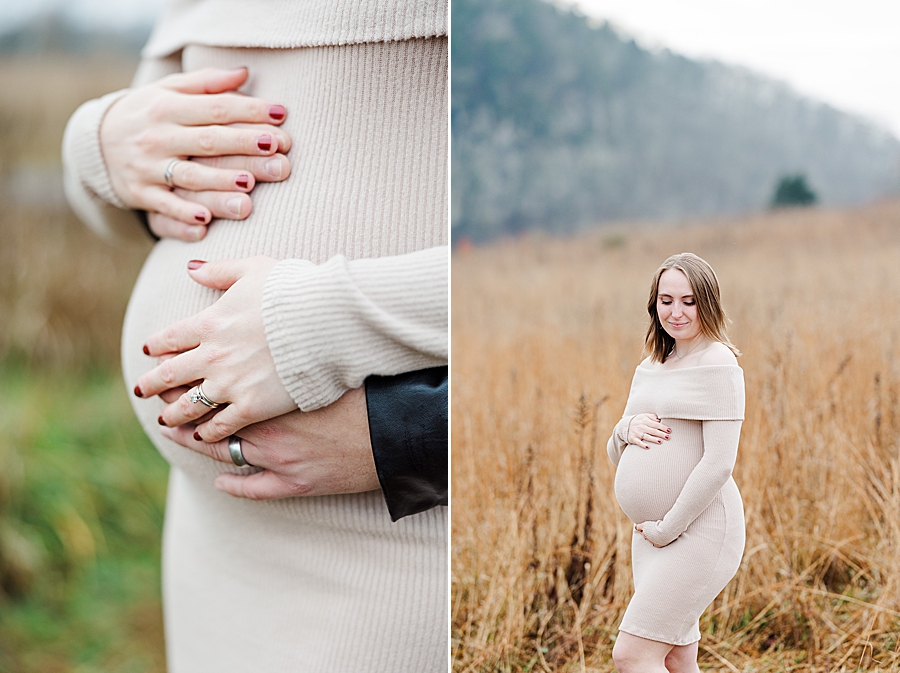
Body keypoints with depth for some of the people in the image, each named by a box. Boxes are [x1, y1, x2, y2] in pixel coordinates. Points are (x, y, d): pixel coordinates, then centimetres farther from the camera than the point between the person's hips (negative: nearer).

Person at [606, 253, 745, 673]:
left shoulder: (717, 362, -10)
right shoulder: (649, 368, 15)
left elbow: (719, 463, -18)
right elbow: (616, 455, 19)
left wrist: (667, 528, -14)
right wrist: (627, 429, -4)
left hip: (700, 530, -8)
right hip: (651, 535, 8)